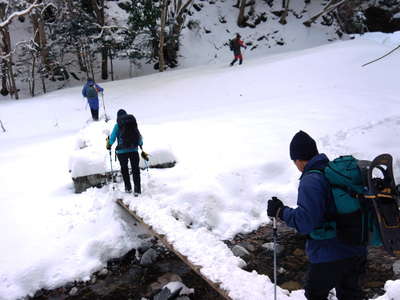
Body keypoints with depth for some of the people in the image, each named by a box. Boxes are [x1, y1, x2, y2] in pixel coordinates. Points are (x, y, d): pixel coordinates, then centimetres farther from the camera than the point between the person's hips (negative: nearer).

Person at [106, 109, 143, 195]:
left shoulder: (118, 125, -3)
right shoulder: (133, 122, 6)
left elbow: (113, 137, -1)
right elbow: (139, 135, 15)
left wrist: (109, 145, 20)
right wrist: (141, 144, 34)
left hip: (122, 151, -2)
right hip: (134, 149, 2)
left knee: (124, 168, 17)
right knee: (135, 169, 7)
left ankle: (128, 188, 20)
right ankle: (137, 189, 1)